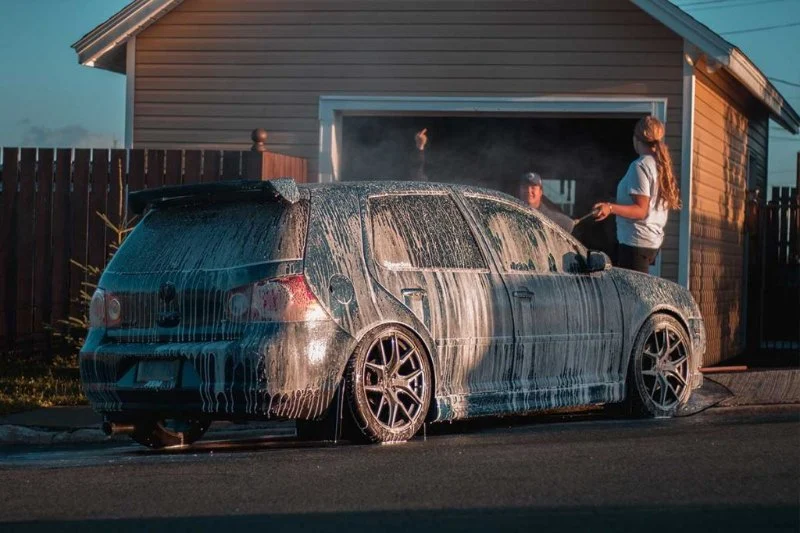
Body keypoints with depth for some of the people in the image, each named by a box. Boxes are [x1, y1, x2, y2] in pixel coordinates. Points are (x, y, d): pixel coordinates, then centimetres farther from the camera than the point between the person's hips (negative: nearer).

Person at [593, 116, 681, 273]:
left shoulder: (640, 166, -12)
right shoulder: (661, 165, 13)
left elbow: (641, 210, -16)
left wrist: (611, 208, -26)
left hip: (636, 241, -9)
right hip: (654, 240, 9)